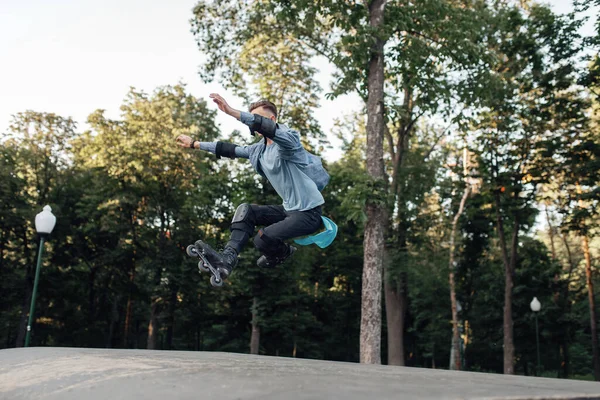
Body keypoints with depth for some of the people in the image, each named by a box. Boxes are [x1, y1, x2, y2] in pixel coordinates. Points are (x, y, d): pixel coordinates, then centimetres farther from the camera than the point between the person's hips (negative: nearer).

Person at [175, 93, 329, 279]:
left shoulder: (287, 139, -14)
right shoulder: (260, 149, 10)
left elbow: (270, 129, -35)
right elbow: (232, 150, 20)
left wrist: (232, 112, -43)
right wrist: (195, 144, 24)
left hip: (309, 212, -9)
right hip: (289, 209, 9)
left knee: (263, 238, -21)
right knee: (246, 210, 0)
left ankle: (282, 254, 14)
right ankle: (227, 259, -13)